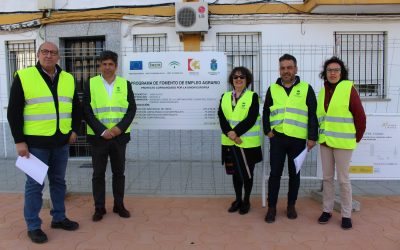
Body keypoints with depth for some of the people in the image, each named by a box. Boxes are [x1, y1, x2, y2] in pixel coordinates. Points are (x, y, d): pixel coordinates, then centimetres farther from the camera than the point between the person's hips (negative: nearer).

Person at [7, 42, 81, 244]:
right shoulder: (23, 77, -6)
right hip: (36, 142, -4)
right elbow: (14, 112, -7)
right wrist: (19, 141, -11)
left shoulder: (68, 79, 7)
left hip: (61, 142, 5)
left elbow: (76, 107, 17)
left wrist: (74, 129, 7)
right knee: (34, 185, 3)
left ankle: (59, 218, 29)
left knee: (58, 181, 15)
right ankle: (33, 226, 16)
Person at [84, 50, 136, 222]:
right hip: (98, 136, -1)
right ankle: (99, 208, 18)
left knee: (119, 172, 10)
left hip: (120, 136, 1)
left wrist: (120, 127, -13)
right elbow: (87, 111, -4)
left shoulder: (125, 84, 4)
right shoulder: (91, 84, 1)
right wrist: (102, 131, -14)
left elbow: (132, 109, 1)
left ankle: (119, 205, 23)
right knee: (98, 173, 5)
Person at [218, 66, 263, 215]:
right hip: (230, 142, 3)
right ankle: (238, 199, 30)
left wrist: (236, 132, -21)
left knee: (247, 172, 7)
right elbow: (221, 117, -2)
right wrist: (230, 133, -18)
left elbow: (251, 119, -13)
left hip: (248, 142, -3)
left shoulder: (253, 96, -3)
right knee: (235, 172, 14)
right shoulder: (225, 97, 8)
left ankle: (246, 201, 25)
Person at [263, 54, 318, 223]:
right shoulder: (272, 89, 8)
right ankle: (272, 207, 14)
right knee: (275, 173, 3)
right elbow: (266, 113, 14)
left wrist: (312, 137, -5)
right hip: (277, 138, 1)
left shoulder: (306, 88, 3)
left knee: (294, 173, 10)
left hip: (298, 139, -1)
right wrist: (267, 131, 1)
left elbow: (313, 115, 1)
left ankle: (291, 205, 25)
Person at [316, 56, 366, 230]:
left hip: (343, 142, -5)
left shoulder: (349, 89, -8)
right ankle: (327, 210, 24)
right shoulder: (323, 92, 8)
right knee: (327, 177, 11)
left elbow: (360, 116, -7)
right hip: (325, 142, 5)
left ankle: (346, 215, 16)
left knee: (343, 179, 2)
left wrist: (357, 138, -2)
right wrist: (321, 135, 10)